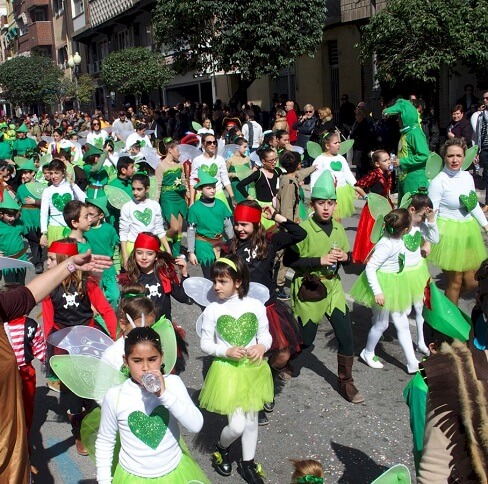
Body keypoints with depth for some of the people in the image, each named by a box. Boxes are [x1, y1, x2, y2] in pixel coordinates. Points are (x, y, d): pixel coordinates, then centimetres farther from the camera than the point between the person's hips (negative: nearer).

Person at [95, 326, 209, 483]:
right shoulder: (115, 396, -14)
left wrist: (164, 394, -30)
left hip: (174, 471, 1)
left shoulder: (173, 383, -15)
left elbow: (196, 425, -23)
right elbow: (104, 441, -1)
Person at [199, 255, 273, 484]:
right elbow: (205, 343, -5)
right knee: (237, 426, -5)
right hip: (227, 370, -2)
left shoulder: (256, 306, -9)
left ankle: (248, 464, 37)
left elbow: (265, 334, 2)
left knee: (251, 421, 16)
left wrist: (262, 346, -20)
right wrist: (226, 351, -20)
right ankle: (221, 448, 29)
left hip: (253, 369, 3)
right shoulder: (212, 310, -12)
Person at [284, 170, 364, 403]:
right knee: (305, 340, 7)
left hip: (333, 289, 5)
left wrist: (345, 257, -10)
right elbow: (289, 260, -19)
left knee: (347, 337, 2)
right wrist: (319, 260, -26)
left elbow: (346, 256, 14)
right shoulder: (303, 229, -16)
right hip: (308, 291, -5)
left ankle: (345, 382, 19)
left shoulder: (338, 228, 2)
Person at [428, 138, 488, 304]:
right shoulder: (438, 182, -17)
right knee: (455, 283, 5)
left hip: (469, 232, 6)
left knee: (471, 283, 12)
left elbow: (475, 205, 13)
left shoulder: (467, 176, 2)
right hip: (449, 234, -6)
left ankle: (449, 302, 38)